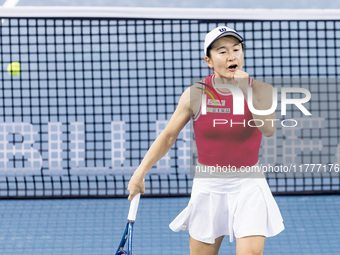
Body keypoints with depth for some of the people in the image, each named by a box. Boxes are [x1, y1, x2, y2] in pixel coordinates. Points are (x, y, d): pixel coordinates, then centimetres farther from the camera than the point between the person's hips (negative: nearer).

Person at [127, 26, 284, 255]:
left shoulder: (260, 90, -5)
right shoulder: (196, 94, -5)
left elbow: (269, 129, -21)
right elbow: (168, 136, 3)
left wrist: (247, 93, -26)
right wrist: (140, 173, -2)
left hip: (248, 184, -1)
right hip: (209, 185, 1)